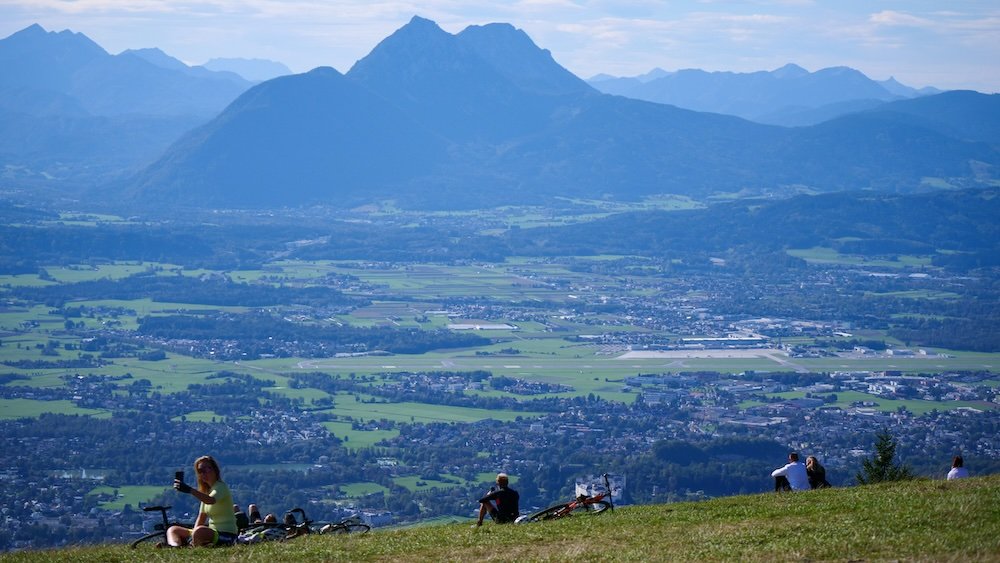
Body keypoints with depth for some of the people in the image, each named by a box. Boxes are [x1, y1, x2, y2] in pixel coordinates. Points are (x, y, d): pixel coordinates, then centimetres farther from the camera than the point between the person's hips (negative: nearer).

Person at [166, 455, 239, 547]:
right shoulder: (206, 491, 17)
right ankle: (175, 546, -27)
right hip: (212, 532, 10)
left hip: (226, 535, -10)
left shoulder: (221, 486, -10)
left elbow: (211, 500, -34)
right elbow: (201, 517, 15)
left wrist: (190, 490, -48)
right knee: (173, 530, 4)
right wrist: (193, 535, -2)